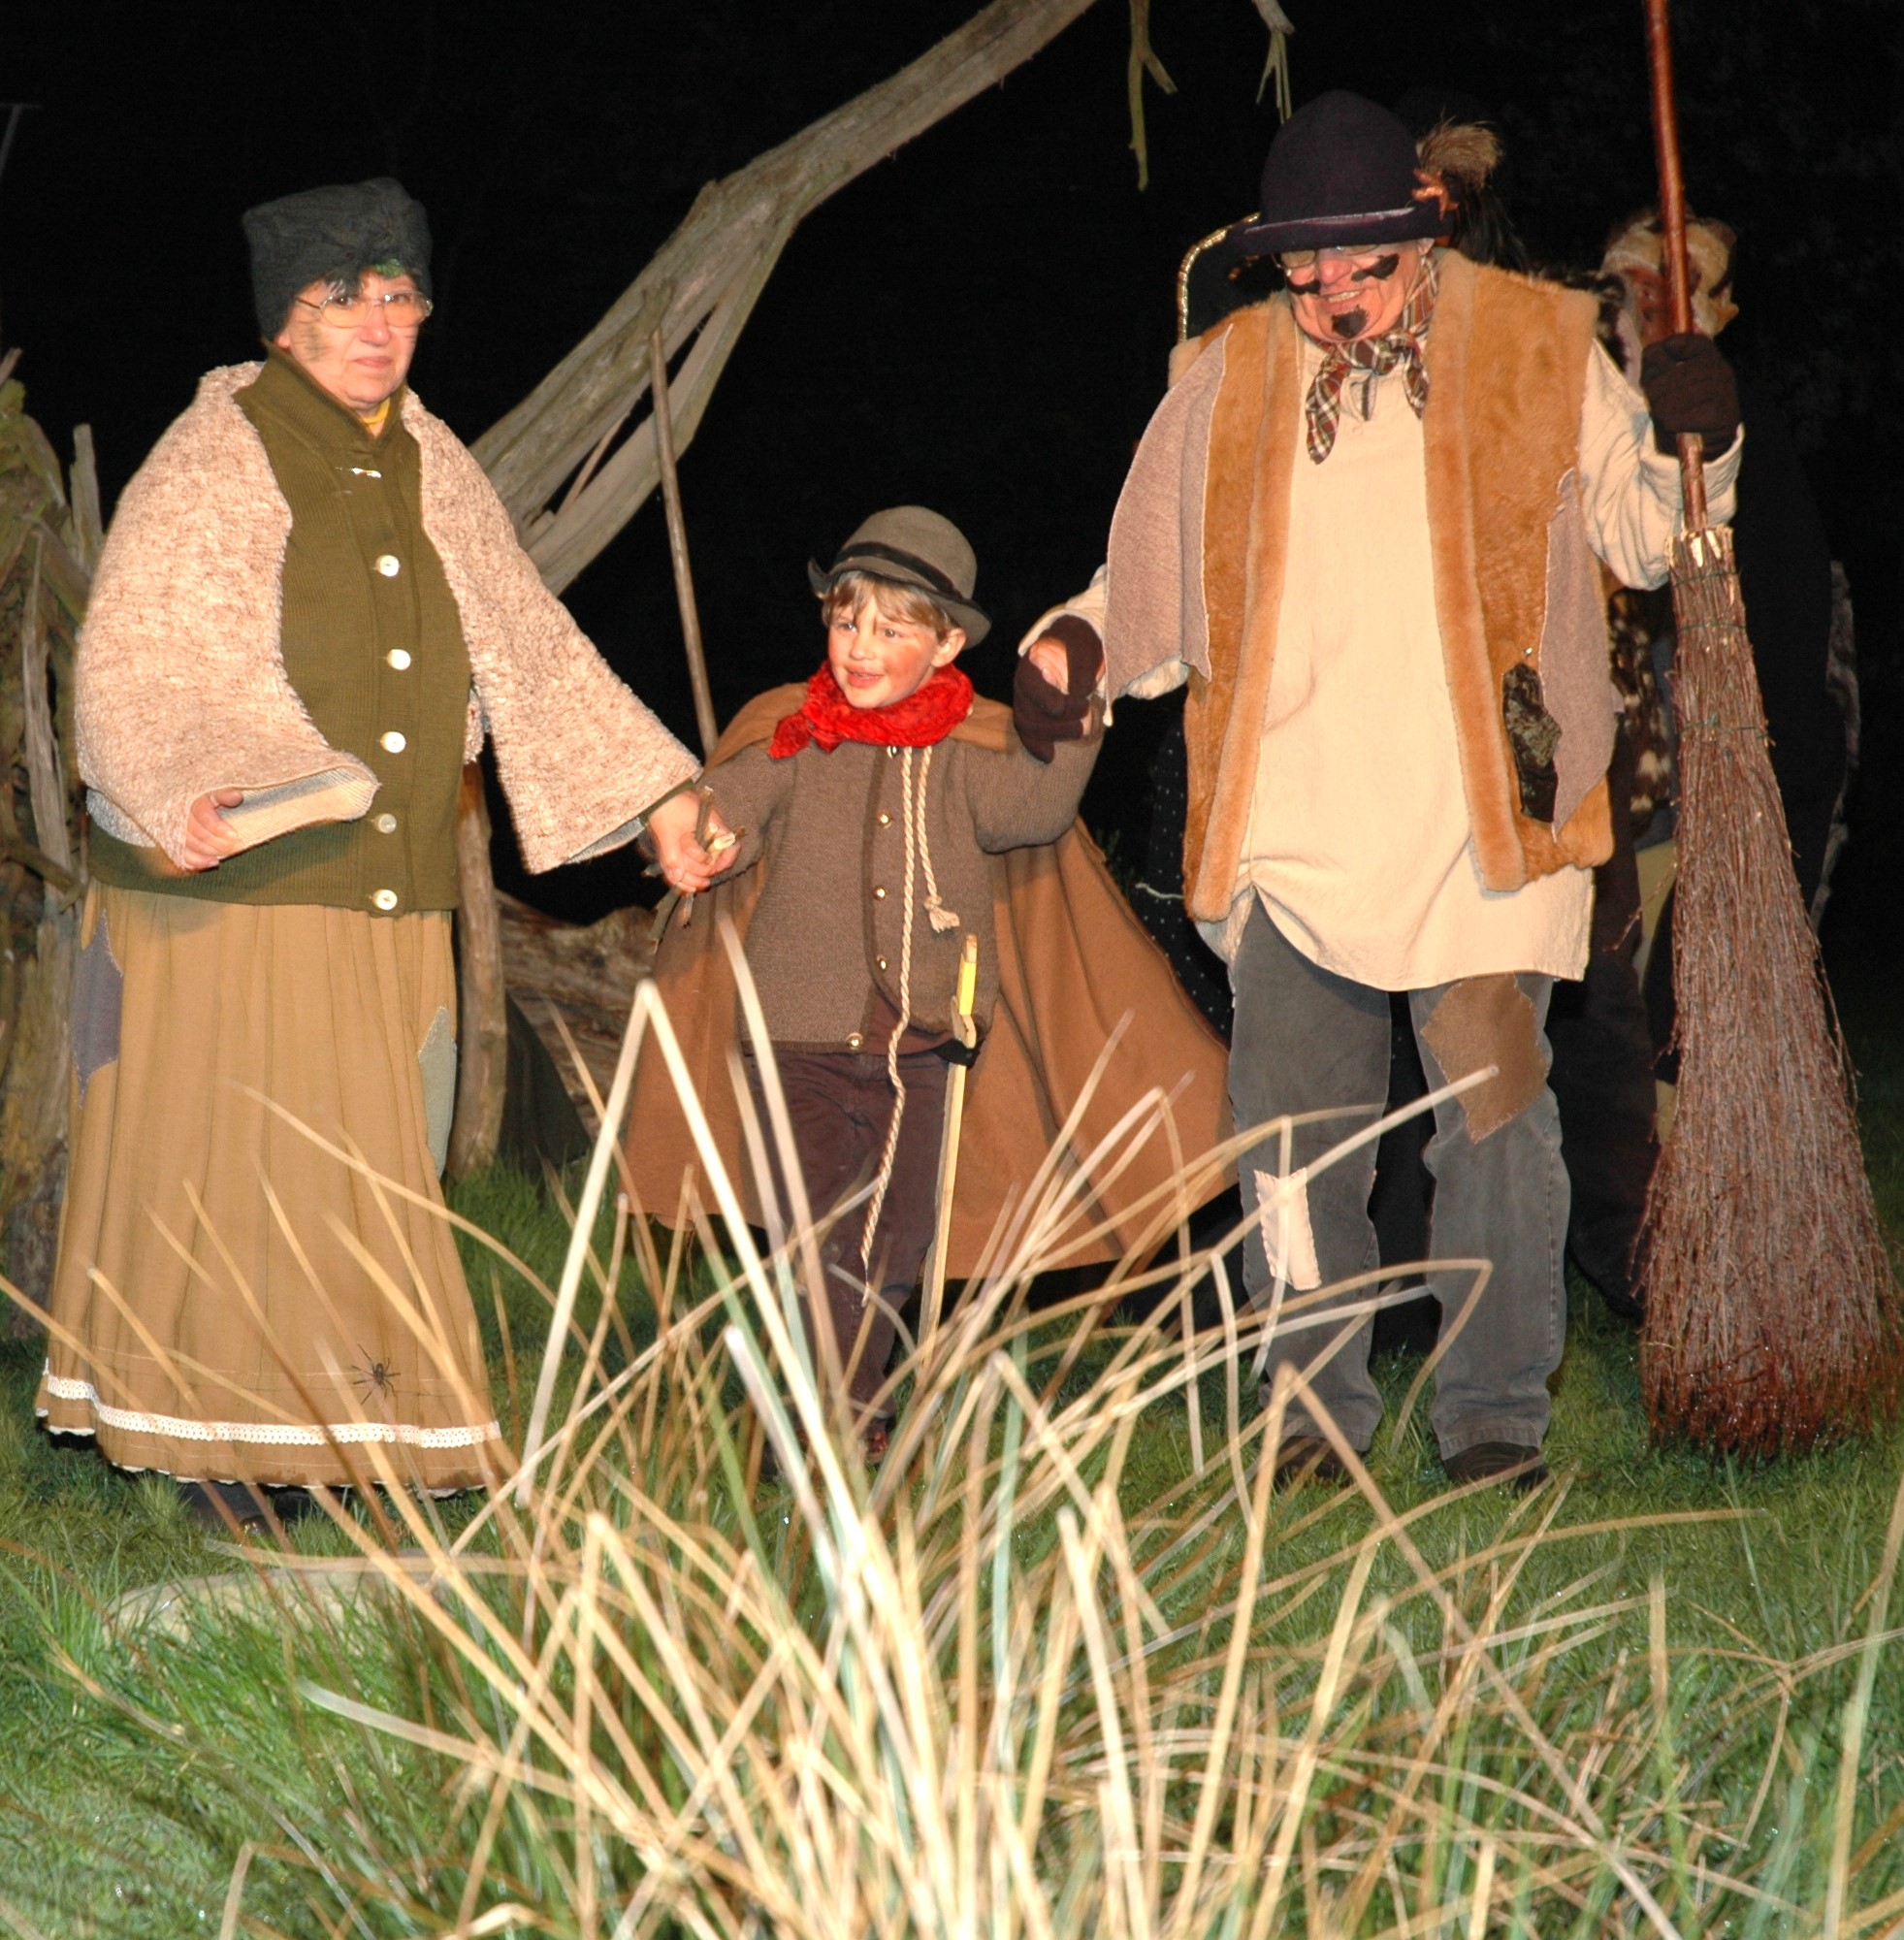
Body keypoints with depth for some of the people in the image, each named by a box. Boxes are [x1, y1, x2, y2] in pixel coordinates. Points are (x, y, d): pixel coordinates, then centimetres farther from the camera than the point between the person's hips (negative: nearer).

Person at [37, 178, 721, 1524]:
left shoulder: (433, 469, 12)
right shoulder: (211, 467, -7)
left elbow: (530, 644, 19)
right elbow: (129, 667, -14)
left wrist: (657, 795, 16)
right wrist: (177, 799, -31)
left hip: (389, 896, 6)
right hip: (227, 884, -6)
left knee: (375, 1170, 7)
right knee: (228, 1152, -2)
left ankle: (351, 1437, 15)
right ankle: (222, 1446, 8)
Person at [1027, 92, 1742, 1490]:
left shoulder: (1536, 348, 5)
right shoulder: (1225, 382, 10)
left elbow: (1643, 533, 11)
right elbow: (1156, 582, 19)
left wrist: (1694, 445, -7)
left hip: (1483, 820, -2)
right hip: (1292, 830, 2)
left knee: (1495, 1114, -3)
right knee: (1292, 1131, 5)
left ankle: (1497, 1416, 8)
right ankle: (1314, 1413, 17)